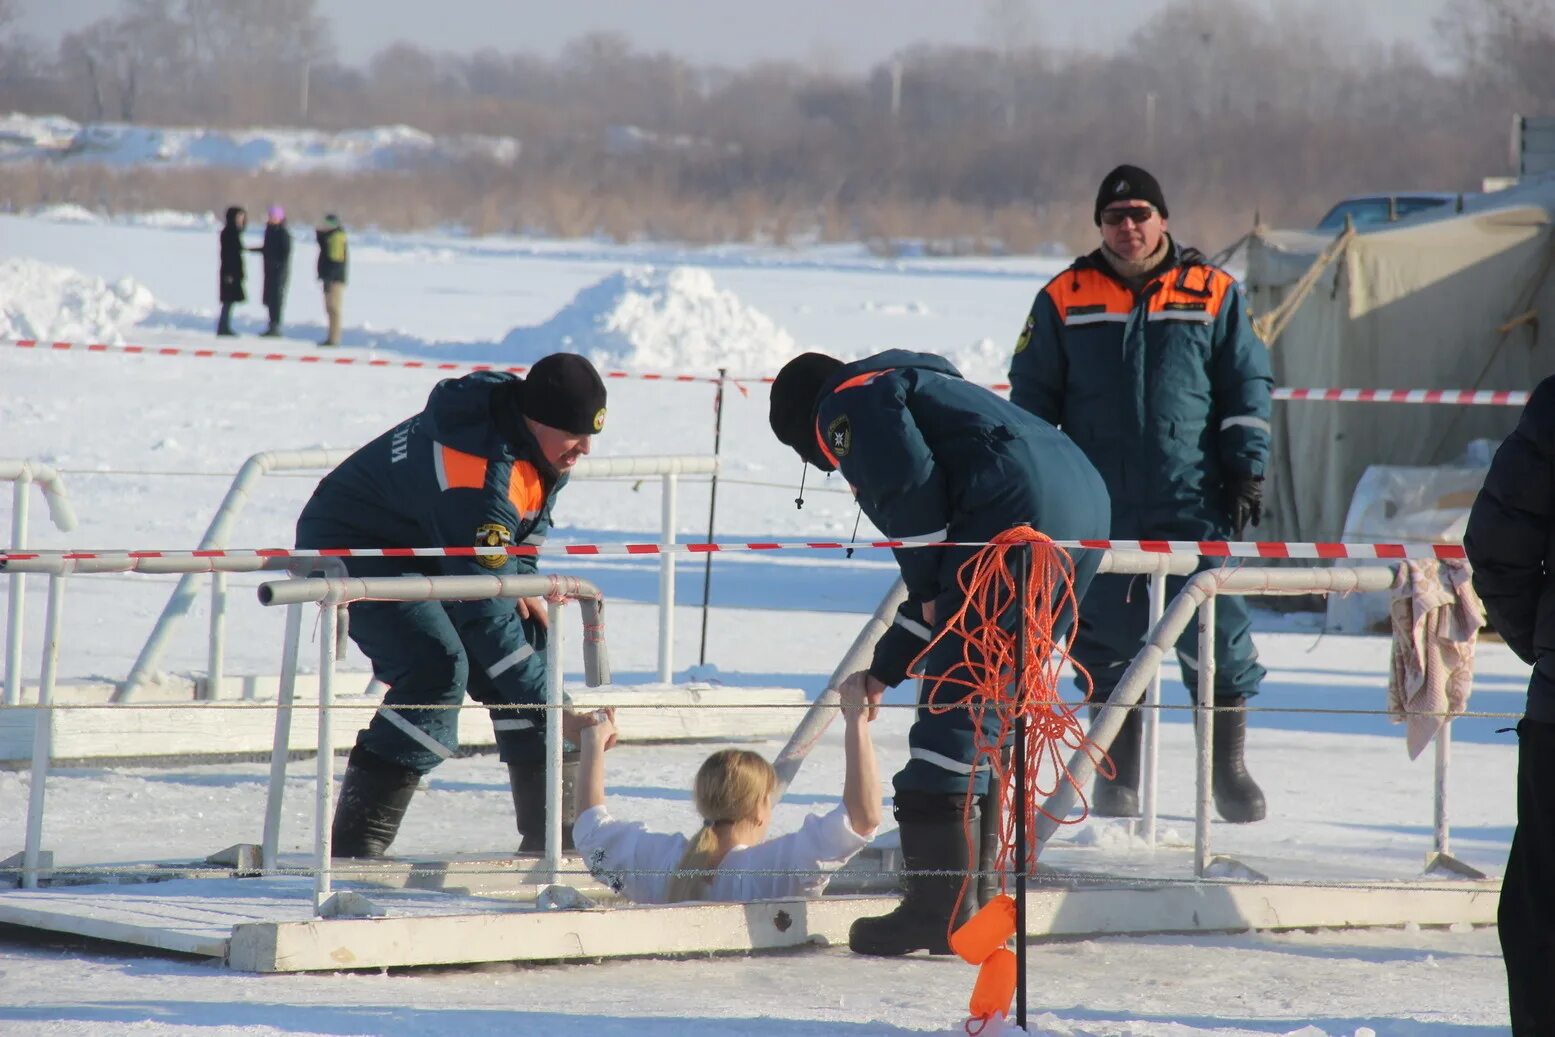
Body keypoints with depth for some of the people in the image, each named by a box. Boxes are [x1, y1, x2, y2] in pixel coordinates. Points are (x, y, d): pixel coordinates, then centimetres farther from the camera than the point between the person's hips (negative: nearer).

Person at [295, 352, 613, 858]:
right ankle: (353, 848, -26)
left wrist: (523, 581, -4)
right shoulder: (478, 473, -37)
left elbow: (531, 516, 14)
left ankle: (553, 834, 6)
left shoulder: (541, 442, -10)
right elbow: (484, 613, -38)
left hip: (427, 549, 9)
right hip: (351, 550, -9)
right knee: (438, 668, -27)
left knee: (531, 646, 0)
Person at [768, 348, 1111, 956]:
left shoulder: (847, 403, 10)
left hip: (1018, 513, -10)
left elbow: (909, 480, -10)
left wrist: (929, 591, 0)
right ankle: (972, 889, 19)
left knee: (955, 706, -7)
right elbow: (937, 569, 37)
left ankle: (936, 907, -9)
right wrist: (883, 672, 41)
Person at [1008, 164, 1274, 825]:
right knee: (1108, 644, 3)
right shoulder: (1065, 299, 7)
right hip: (1098, 506, 1)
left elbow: (1247, 388, 10)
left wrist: (1247, 471, 2)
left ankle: (1229, 770, 5)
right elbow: (1032, 397, 12)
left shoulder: (1213, 295, 7)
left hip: (1193, 502, -1)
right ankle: (1116, 777, 13)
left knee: (1217, 632, -6)